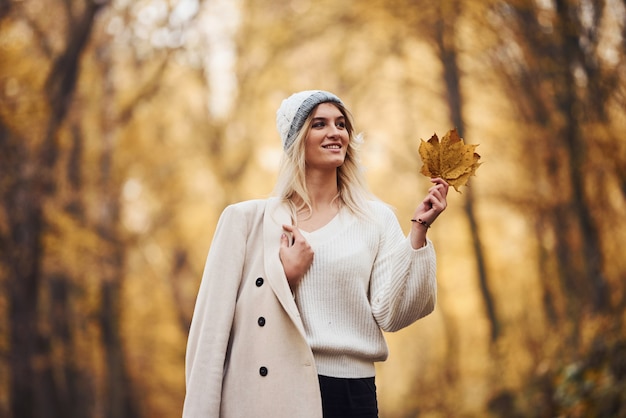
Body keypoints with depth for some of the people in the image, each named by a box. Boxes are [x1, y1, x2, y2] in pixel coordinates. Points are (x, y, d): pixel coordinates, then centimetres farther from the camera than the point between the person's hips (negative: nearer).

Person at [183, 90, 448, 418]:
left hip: (351, 392, 1)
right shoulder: (250, 219, 1)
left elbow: (391, 315, -5)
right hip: (273, 390, -1)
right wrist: (289, 275, -13)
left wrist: (418, 231, -8)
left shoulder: (376, 219, 4)